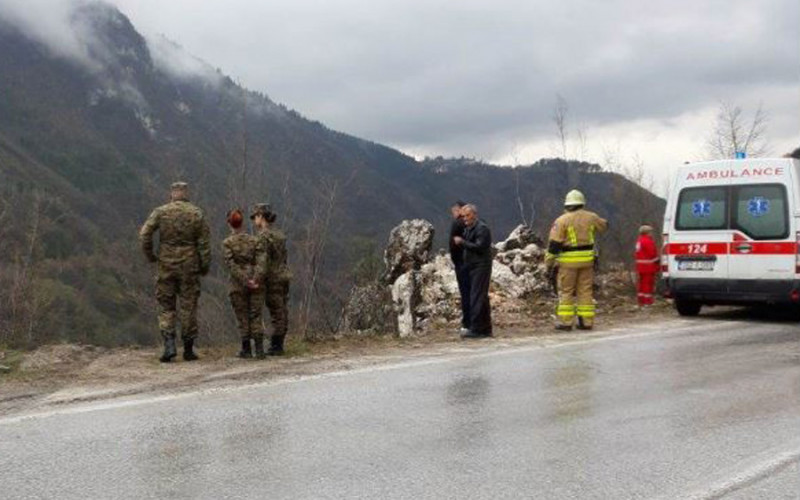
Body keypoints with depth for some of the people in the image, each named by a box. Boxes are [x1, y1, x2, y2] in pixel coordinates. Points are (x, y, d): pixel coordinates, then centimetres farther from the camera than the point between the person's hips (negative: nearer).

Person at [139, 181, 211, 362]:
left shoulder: (160, 212, 0)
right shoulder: (197, 214, 1)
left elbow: (144, 235, -8)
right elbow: (204, 243, -1)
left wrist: (150, 256, 5)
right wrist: (205, 266, 7)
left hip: (166, 265, 0)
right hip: (190, 266, 0)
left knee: (166, 306, 9)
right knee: (188, 306, 7)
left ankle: (169, 345, -6)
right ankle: (188, 350, 11)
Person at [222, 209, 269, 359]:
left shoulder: (227, 243, -4)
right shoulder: (254, 240, 2)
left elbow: (231, 265, -13)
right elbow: (261, 261, -8)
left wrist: (245, 281, -14)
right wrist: (256, 280, -15)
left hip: (237, 285, -2)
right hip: (256, 284, 2)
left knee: (242, 317, 9)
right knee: (256, 316, 6)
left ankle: (246, 349, 14)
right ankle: (259, 349, -2)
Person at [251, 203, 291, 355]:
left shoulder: (264, 235, -12)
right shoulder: (279, 234, 14)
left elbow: (264, 259, -21)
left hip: (273, 278, -8)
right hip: (284, 275, 8)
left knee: (276, 313, -5)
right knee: (283, 311, 9)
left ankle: (275, 346, 0)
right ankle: (279, 345, 15)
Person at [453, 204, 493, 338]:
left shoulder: (482, 228, -11)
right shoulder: (468, 229, 18)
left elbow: (479, 247, -20)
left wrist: (462, 242, -17)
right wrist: (460, 242, 1)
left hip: (481, 267, -10)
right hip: (473, 267, 10)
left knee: (476, 298, -11)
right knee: (482, 298, 12)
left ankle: (475, 329, -10)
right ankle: (486, 329, 18)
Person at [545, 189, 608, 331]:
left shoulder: (562, 220, -8)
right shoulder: (591, 217, 4)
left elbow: (554, 244, -10)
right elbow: (604, 225, 27)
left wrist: (549, 262, -4)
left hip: (568, 261, -4)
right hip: (587, 259, 4)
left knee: (566, 291, 3)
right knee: (585, 290, 10)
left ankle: (565, 321, 1)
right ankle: (586, 321, 11)